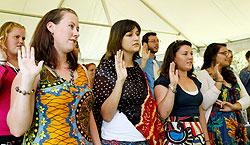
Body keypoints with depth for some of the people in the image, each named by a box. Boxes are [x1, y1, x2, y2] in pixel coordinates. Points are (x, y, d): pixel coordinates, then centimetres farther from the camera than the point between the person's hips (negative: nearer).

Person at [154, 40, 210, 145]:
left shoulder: (195, 81, 13)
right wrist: (173, 85, -24)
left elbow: (200, 112, 17)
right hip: (176, 136, -6)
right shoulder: (163, 81, -8)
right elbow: (163, 113, -20)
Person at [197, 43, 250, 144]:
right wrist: (219, 81, -19)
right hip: (216, 127, -6)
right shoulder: (202, 75, -7)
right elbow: (203, 105, -19)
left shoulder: (232, 75, 15)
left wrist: (234, 106, -9)